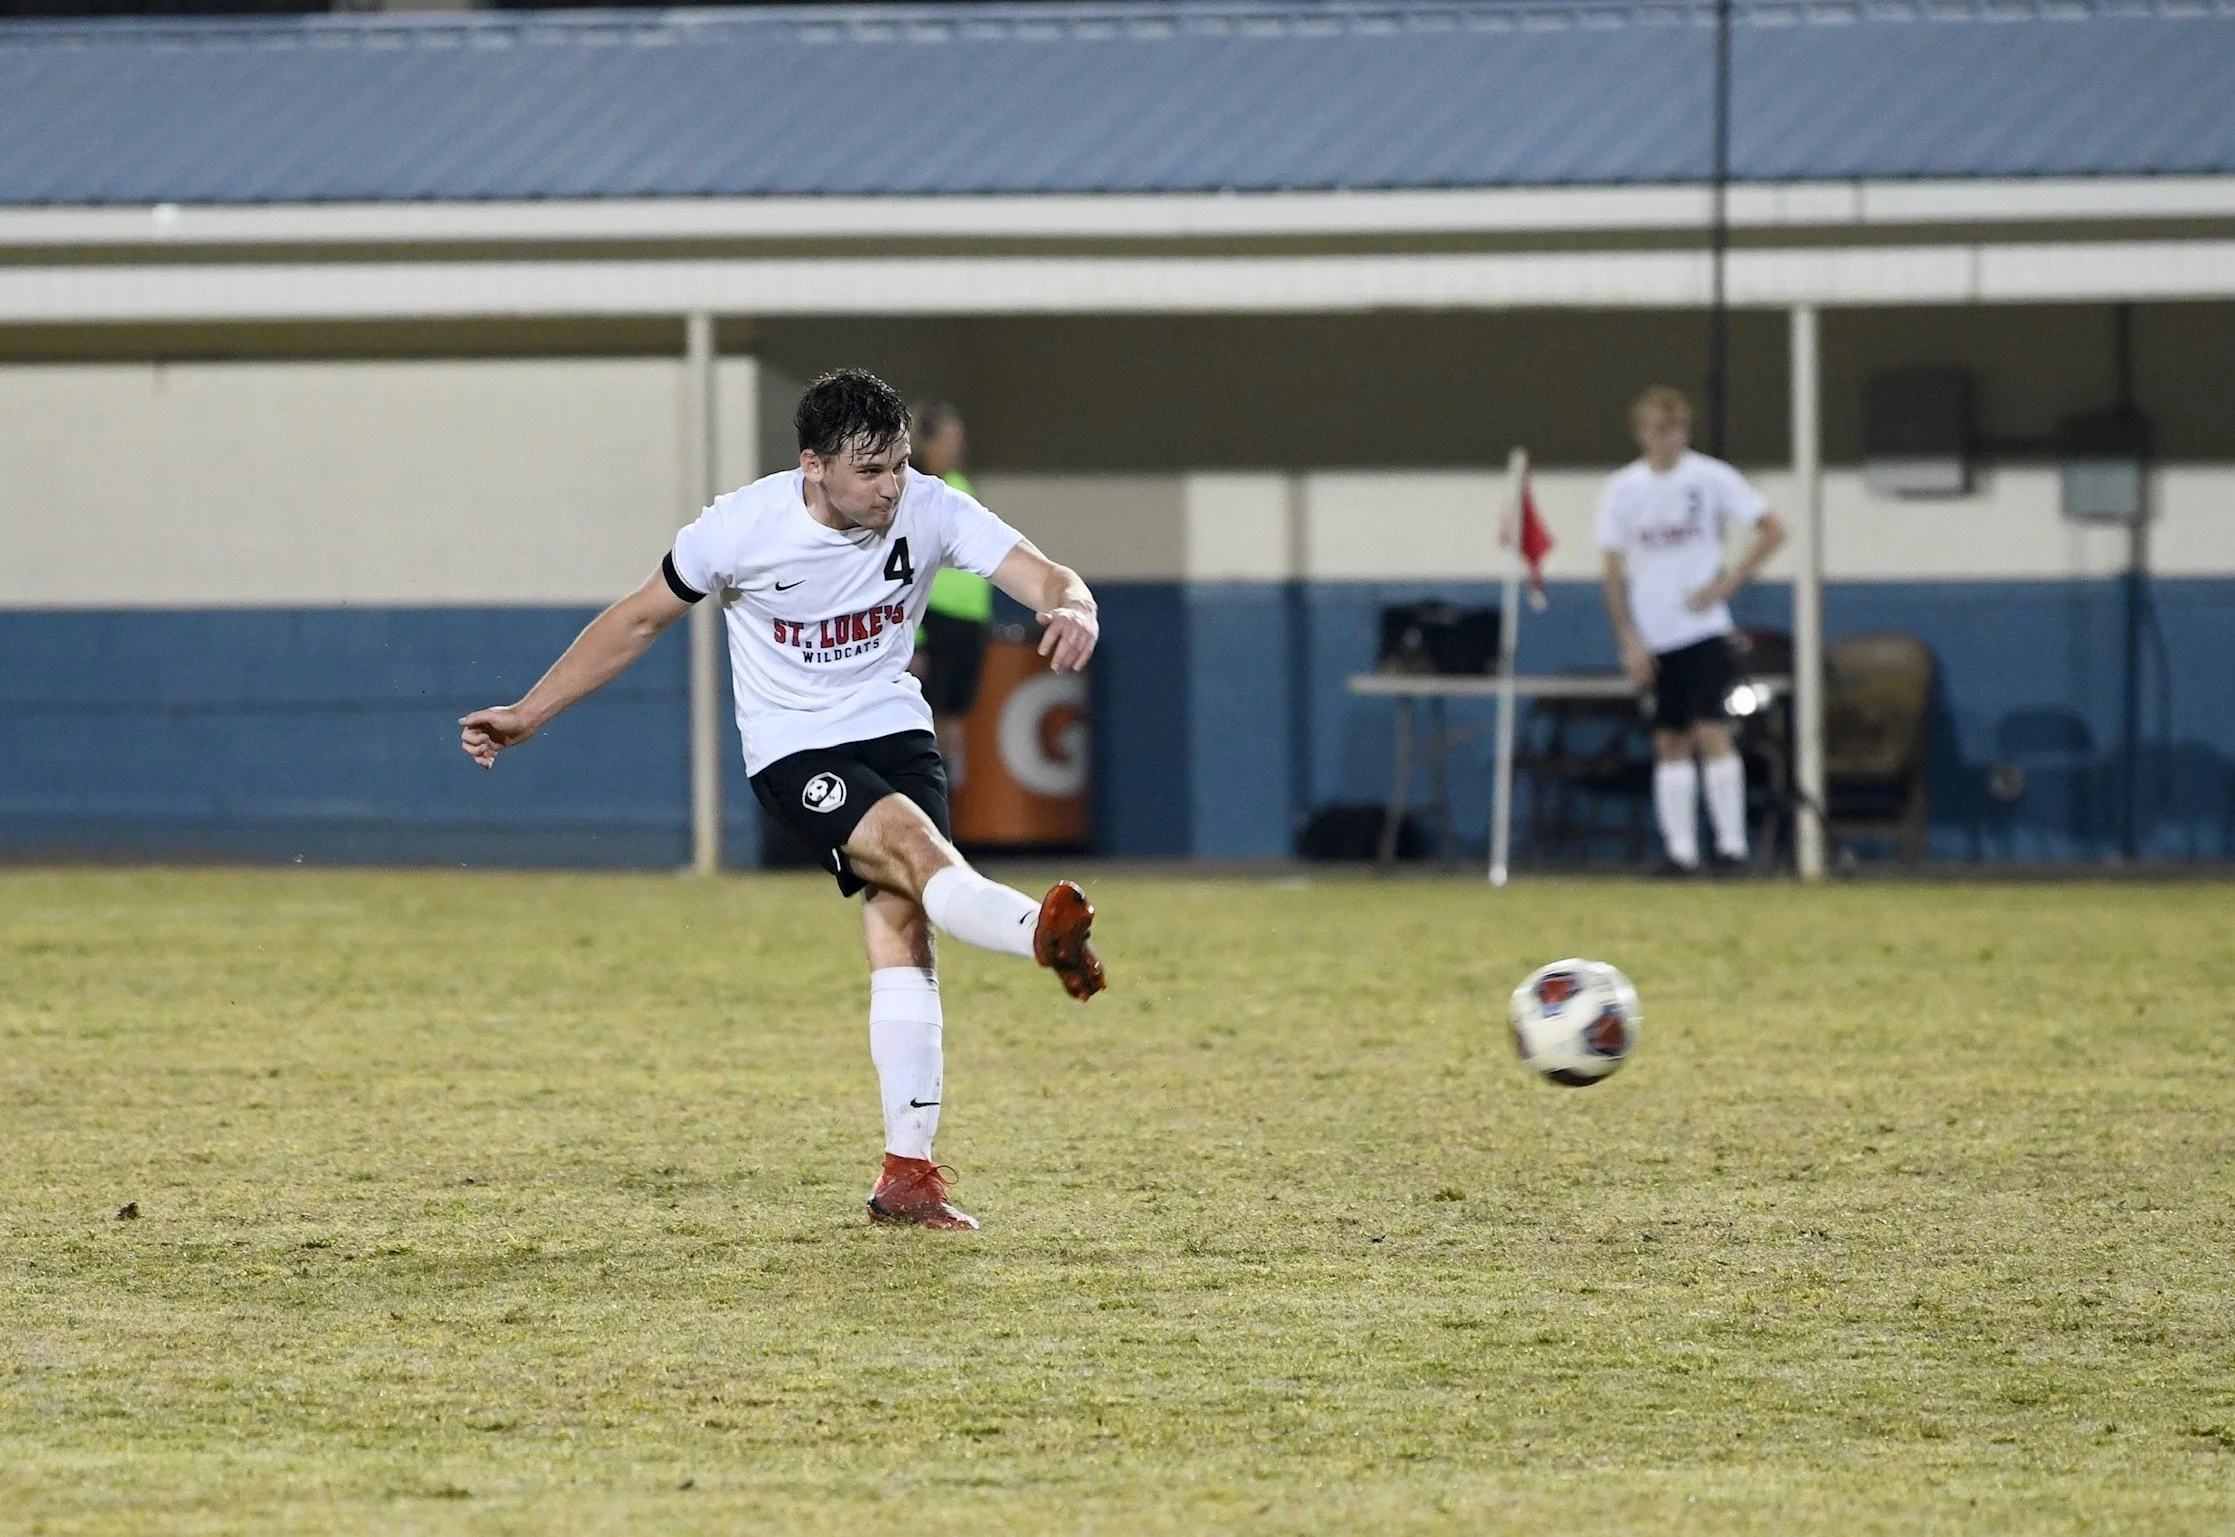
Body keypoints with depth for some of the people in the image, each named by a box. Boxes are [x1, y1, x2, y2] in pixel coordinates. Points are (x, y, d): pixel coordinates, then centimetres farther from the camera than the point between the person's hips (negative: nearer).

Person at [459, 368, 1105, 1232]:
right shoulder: (744, 527, -16)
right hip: (793, 750, -3)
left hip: (893, 729, 3)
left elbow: (1039, 577, -22)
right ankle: (1044, 935, -59)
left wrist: (1072, 609, -47)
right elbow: (639, 620, -2)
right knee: (914, 842, -30)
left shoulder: (928, 512, -12)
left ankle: (908, 1173, -8)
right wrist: (528, 715, -1)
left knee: (900, 924, -11)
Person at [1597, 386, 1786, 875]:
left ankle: (1731, 842, -10)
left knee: (1711, 731, -12)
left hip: (1703, 629, -3)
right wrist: (1628, 641, -1)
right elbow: (1614, 572, 6)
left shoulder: (1710, 478, -3)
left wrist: (1726, 583, -9)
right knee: (1670, 742, 6)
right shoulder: (1622, 489, 4)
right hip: (1652, 639, 3)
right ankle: (1680, 848, 9)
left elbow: (1772, 531, -2)